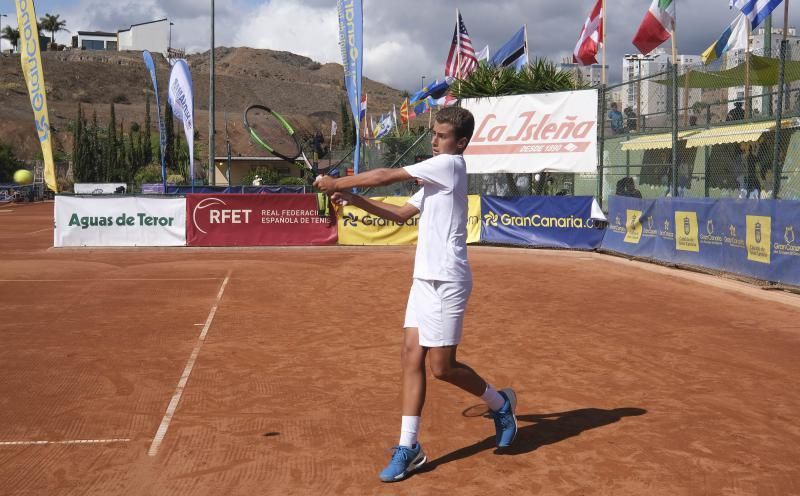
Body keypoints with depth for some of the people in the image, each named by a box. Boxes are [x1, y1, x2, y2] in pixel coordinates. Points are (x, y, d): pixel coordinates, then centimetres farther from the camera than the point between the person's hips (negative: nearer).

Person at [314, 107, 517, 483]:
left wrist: (336, 183, -4)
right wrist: (356, 200, 10)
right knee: (411, 355, 2)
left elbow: (386, 176, -12)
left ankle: (500, 403, 22)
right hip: (425, 278, 9)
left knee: (441, 366, -4)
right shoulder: (436, 175, 19)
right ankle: (408, 447, 5)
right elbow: (402, 214, 21)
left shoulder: (450, 164, -10)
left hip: (447, 280, -9)